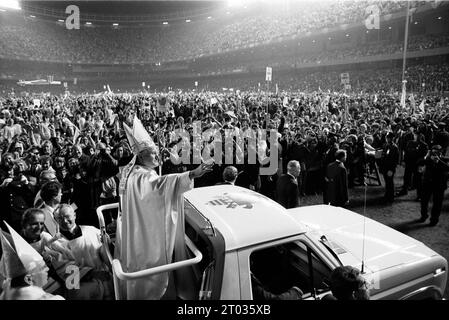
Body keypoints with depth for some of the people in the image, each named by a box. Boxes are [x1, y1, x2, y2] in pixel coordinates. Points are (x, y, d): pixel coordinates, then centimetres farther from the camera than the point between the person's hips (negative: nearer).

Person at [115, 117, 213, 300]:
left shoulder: (132, 171, 6)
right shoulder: (141, 177, -28)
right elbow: (160, 184, -47)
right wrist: (192, 174, -57)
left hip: (140, 228, 10)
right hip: (146, 233, -10)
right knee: (149, 266, 6)